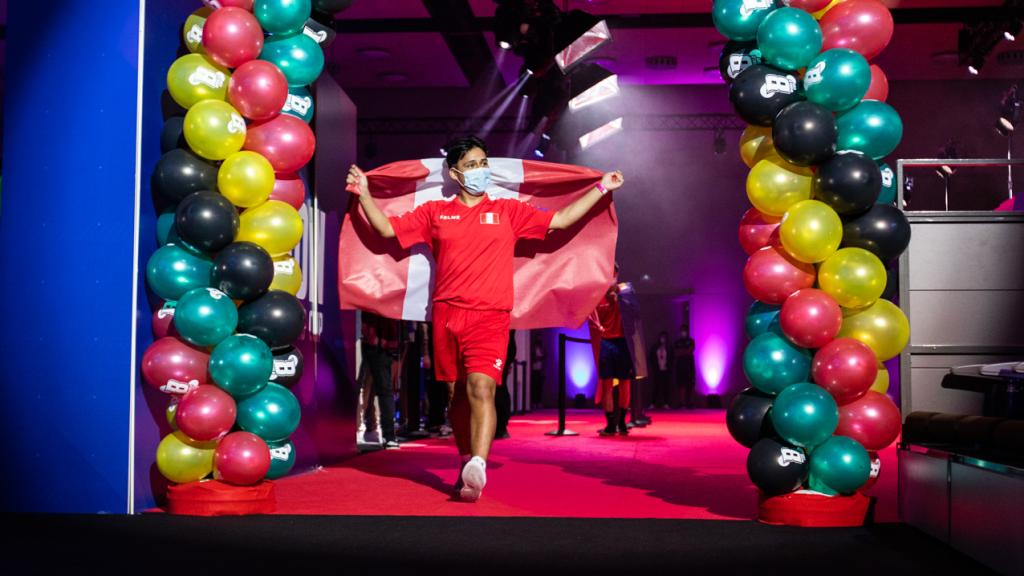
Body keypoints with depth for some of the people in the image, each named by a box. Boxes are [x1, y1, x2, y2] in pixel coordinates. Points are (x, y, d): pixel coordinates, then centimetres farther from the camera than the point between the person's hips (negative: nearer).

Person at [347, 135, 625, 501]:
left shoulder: (508, 211, 13)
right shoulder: (435, 213, 14)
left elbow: (560, 220, 15)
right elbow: (387, 228, 16)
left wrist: (601, 188, 14)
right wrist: (364, 194, 7)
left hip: (489, 316, -2)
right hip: (447, 314, 2)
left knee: (481, 388, -20)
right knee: (457, 394, 8)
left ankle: (477, 468, -33)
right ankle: (467, 465, 20)